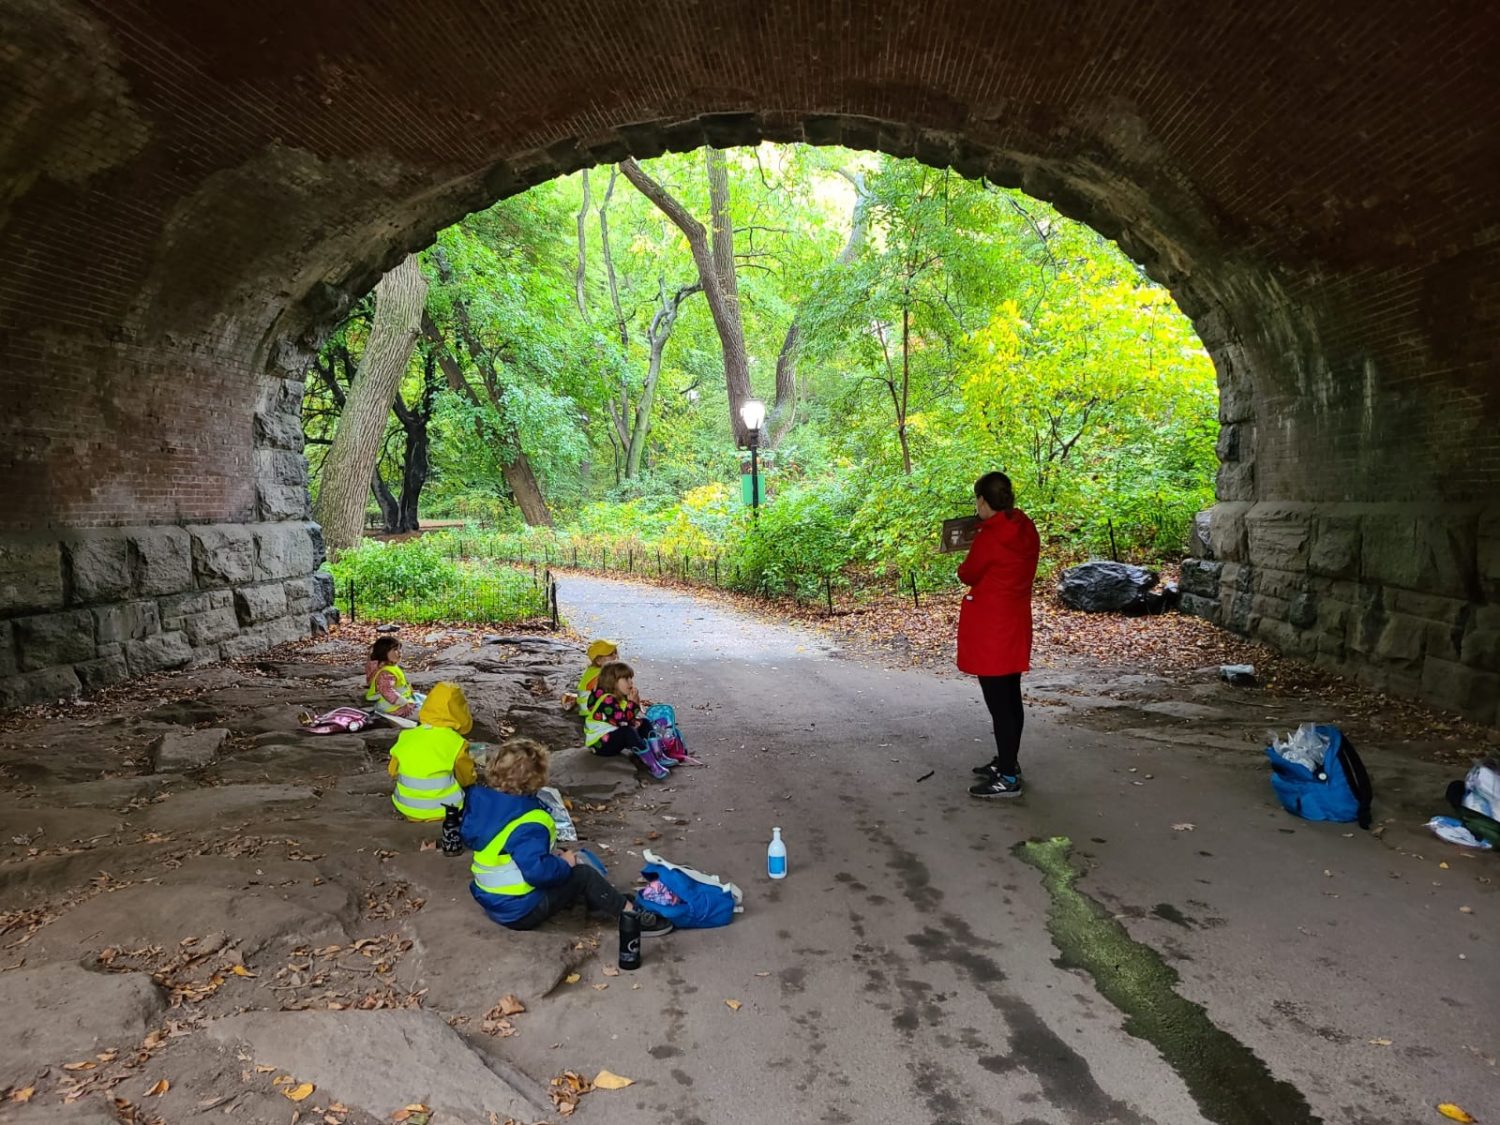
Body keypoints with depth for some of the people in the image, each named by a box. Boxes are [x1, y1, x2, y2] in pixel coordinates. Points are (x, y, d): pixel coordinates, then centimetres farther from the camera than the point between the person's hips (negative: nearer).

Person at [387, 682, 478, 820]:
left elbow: (393, 773, 8)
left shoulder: (406, 737, -3)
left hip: (407, 808, 3)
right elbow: (467, 779, -1)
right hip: (442, 811, -3)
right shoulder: (456, 742, -14)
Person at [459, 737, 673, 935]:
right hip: (521, 911, -9)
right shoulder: (529, 823, -30)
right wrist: (564, 863, -15)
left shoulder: (479, 798, -3)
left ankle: (609, 902, 24)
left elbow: (467, 835, 12)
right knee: (582, 875, -3)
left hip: (490, 898, 10)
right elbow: (537, 870, -37)